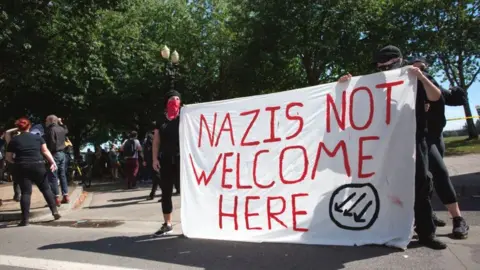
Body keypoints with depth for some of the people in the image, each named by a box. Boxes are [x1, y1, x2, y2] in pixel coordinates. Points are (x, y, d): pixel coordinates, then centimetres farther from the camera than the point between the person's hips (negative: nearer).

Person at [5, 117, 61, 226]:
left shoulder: (14, 140, 5)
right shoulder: (37, 137, 7)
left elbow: (8, 157, 7)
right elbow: (45, 151, -3)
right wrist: (53, 162, -6)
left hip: (21, 168, 0)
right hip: (37, 166, 0)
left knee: (25, 192, 1)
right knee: (45, 188, 11)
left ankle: (25, 219, 0)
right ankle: (54, 211, 4)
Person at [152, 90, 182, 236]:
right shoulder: (161, 121, 13)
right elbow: (156, 142, 13)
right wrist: (155, 159, 3)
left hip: (181, 159, -3)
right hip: (165, 160, 3)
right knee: (166, 192, 8)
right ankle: (167, 224, 20)